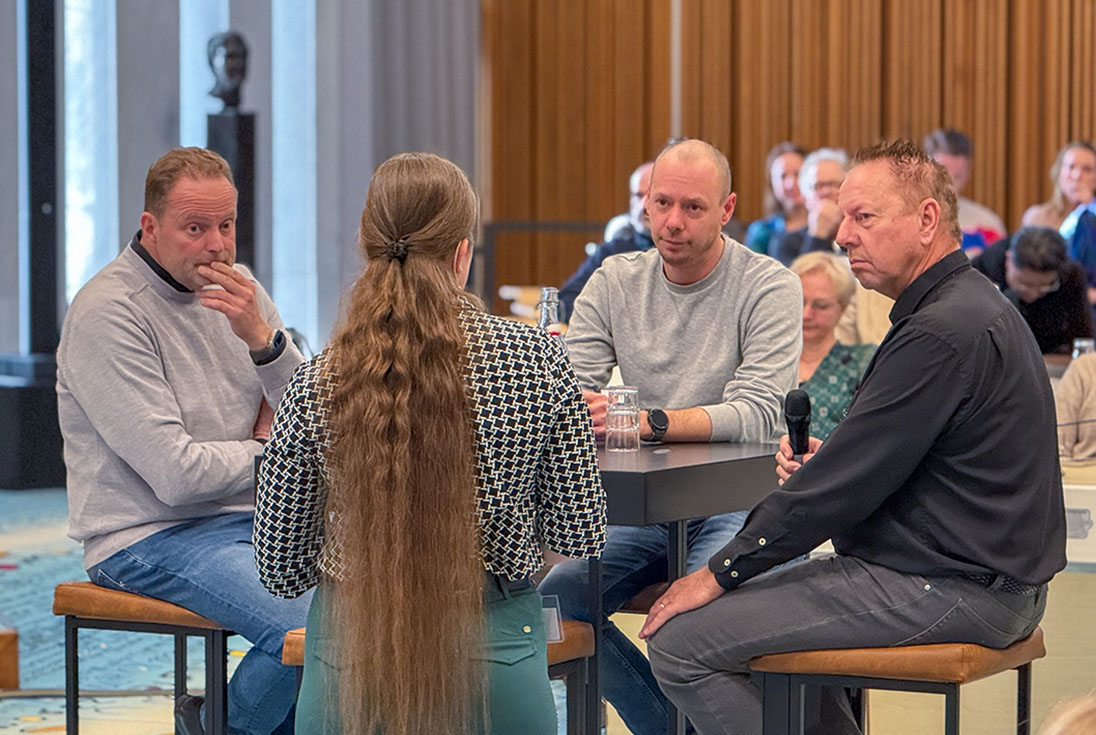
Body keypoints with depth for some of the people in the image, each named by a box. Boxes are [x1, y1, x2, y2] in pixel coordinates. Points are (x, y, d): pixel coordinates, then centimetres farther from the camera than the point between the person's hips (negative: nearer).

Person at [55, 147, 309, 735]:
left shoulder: (238, 290, 10)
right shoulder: (107, 312, -13)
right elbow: (177, 475, -19)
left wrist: (261, 337, -10)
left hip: (250, 519, 7)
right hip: (151, 538, -7)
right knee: (309, 628, -29)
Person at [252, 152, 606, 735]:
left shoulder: (316, 385, -4)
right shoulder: (537, 360, -5)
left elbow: (281, 569, 4)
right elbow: (579, 538, 3)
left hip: (349, 659, 1)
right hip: (495, 653, 0)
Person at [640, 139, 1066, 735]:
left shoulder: (944, 333, -20)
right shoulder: (973, 306, 14)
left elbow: (848, 482, -19)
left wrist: (721, 574, -11)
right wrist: (821, 465, 0)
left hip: (950, 591, -11)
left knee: (682, 642, -12)